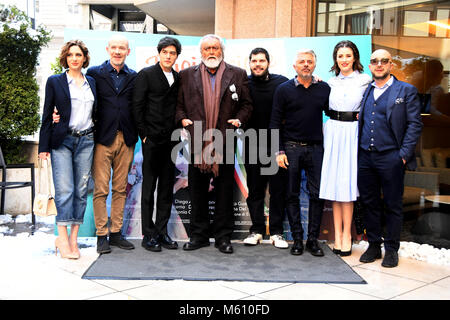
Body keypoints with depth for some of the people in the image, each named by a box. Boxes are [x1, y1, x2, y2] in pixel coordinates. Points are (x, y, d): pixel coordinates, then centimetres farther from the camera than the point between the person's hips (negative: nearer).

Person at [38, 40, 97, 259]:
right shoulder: (55, 82, 5)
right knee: (64, 189, -9)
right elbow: (47, 115, 2)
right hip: (62, 141, -3)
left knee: (81, 190, 2)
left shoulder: (91, 82, 14)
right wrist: (44, 146, -2)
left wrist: (99, 140, 6)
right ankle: (62, 239, -3)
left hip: (86, 140, 3)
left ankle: (73, 239, 8)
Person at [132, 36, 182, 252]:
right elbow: (137, 107, -5)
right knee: (149, 187, -1)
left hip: (170, 140, 5)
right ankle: (148, 234, 6)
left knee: (167, 187, 8)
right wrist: (144, 134, -9)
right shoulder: (146, 74, -1)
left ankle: (162, 232, 16)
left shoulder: (178, 78, 14)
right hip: (152, 139, -5)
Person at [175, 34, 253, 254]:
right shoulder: (187, 75, 10)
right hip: (197, 141, 1)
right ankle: (198, 235, 19)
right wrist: (183, 119, -7)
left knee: (224, 192, 5)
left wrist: (239, 120, -8)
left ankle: (223, 236, 16)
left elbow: (246, 104, 9)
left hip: (225, 143, -1)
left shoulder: (238, 75, 8)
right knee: (197, 192, 7)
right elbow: (179, 104, 11)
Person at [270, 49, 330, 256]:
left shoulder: (324, 89, 8)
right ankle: (297, 238, 13)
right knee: (292, 195, 3)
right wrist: (279, 151, -5)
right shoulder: (284, 89, 2)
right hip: (291, 148, -1)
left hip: (316, 148, 1)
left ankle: (313, 239, 11)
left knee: (317, 194, 0)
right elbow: (275, 122, 1)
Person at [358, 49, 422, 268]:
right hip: (365, 157, 4)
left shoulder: (406, 91, 1)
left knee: (392, 206, 5)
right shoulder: (365, 91, 13)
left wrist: (404, 154, -11)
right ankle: (373, 246, 23)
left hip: (390, 158, -4)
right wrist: (358, 151, 4)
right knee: (369, 203, 10)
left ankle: (391, 249, 17)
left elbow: (415, 124, -3)